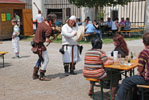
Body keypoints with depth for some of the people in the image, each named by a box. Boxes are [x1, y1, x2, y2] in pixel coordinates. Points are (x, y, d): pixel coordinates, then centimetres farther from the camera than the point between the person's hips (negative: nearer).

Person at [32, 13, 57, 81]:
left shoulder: (42, 23, 5)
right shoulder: (48, 28, -21)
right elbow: (47, 40, -24)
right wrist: (50, 40, -2)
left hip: (35, 42, 10)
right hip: (40, 45, -10)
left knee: (41, 58, 23)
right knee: (46, 60, 1)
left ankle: (35, 74, 29)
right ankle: (41, 76, 9)